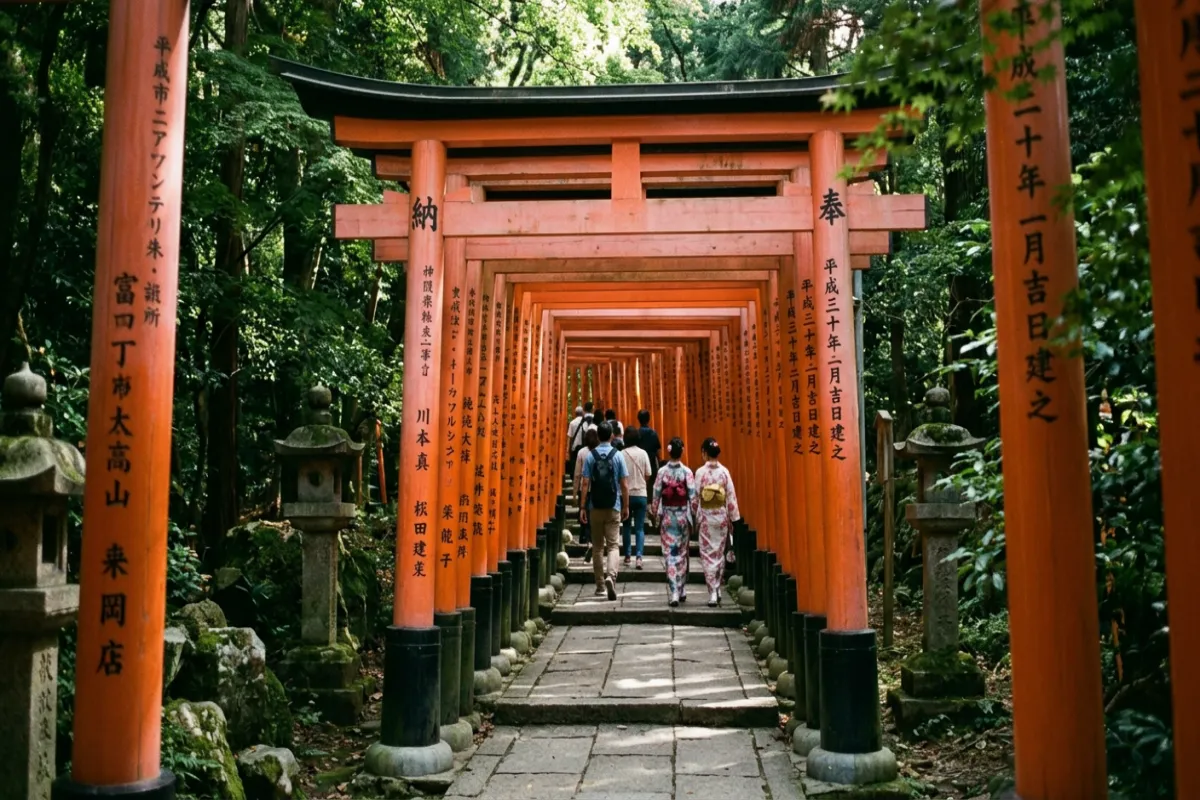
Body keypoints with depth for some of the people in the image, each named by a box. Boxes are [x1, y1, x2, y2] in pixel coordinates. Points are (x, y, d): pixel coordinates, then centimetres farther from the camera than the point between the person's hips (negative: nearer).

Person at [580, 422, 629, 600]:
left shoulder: (590, 456, -2)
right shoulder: (617, 455, -3)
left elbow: (586, 484, -5)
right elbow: (624, 485, -3)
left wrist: (583, 507, 0)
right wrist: (626, 506, 7)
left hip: (595, 507, 1)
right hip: (613, 507, -1)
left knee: (597, 547, 11)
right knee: (612, 545, 1)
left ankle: (600, 586, 16)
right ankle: (610, 576, -23)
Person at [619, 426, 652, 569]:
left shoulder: (622, 454, -8)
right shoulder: (643, 453, -4)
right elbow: (648, 475, 0)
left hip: (626, 494, 0)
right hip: (641, 494, 1)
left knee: (626, 526, 14)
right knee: (640, 528, 4)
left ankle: (627, 556, 18)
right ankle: (639, 557, -9)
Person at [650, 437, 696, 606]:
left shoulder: (662, 472, -5)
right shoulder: (687, 472, -7)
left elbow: (656, 496, -2)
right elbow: (693, 497, -7)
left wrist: (656, 515, 10)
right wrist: (693, 517, 3)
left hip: (667, 517, -1)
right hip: (683, 516, 1)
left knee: (669, 554, 0)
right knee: (682, 553, 15)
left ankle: (673, 593, -9)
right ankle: (682, 591, 24)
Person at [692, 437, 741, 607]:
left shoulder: (700, 472, -9)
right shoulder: (724, 471, -4)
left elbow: (695, 498, -5)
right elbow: (731, 496, -2)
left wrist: (695, 516, 9)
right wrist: (732, 519, 6)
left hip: (706, 517, -2)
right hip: (721, 516, 2)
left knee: (708, 553, 3)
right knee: (720, 552, 15)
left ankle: (713, 592, -3)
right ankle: (718, 588, 21)